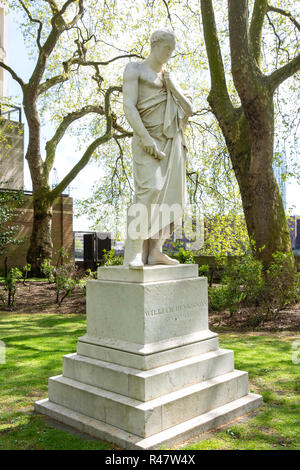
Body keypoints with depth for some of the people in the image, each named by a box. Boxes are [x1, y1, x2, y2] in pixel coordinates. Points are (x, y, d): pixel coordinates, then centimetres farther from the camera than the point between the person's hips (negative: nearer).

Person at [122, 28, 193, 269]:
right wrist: (146, 139, -20)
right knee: (149, 190, -23)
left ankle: (155, 251, 1)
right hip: (148, 140, -7)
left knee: (170, 194, -2)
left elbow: (189, 109, 15)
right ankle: (134, 253, -24)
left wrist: (172, 85, 1)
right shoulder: (134, 69, 4)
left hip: (171, 142, 7)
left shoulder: (169, 77, 23)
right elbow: (129, 107, -9)